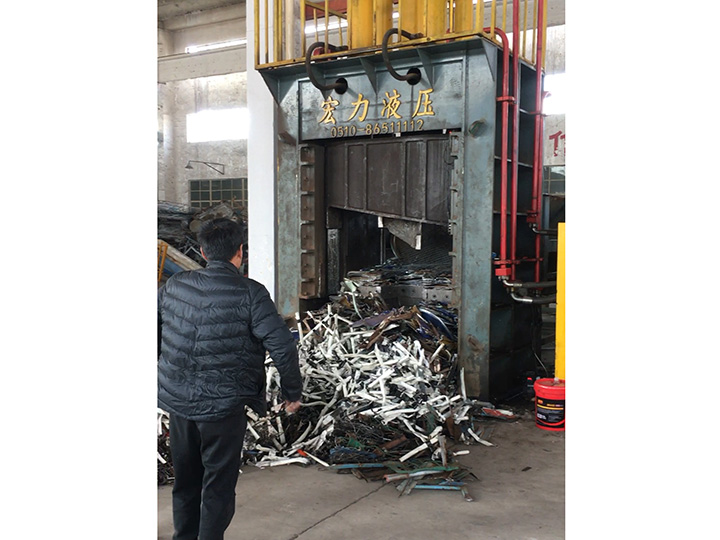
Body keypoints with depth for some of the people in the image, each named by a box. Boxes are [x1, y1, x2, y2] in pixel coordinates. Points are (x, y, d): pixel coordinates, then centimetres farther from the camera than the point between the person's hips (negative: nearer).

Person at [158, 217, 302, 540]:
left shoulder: (174, 286, 1)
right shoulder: (250, 293, -14)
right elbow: (283, 347, -18)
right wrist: (293, 392, -4)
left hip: (176, 400, 5)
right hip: (223, 405, -5)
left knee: (185, 480, 22)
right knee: (218, 485, 10)